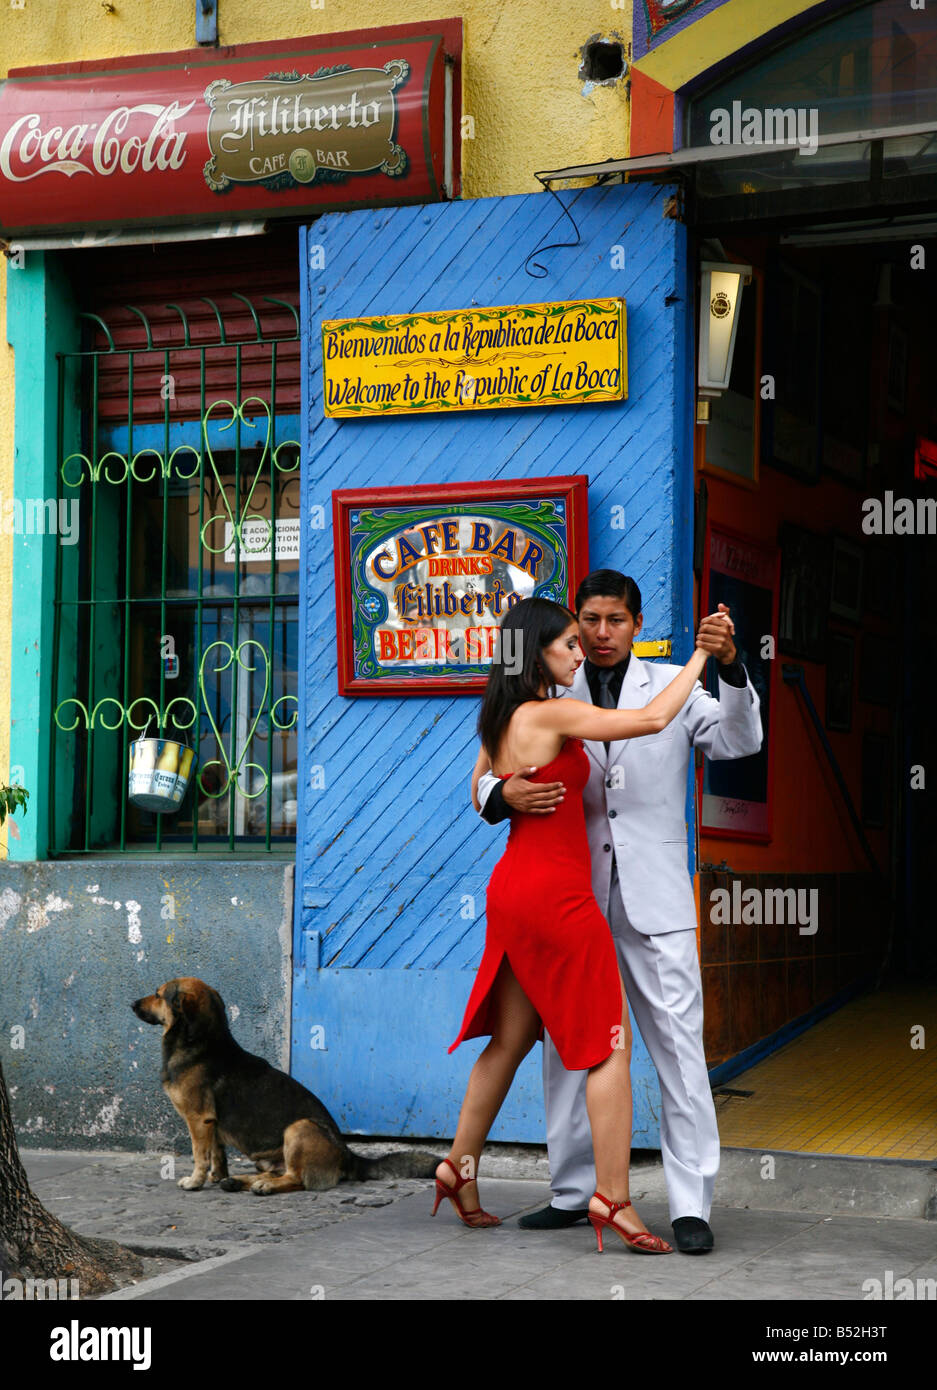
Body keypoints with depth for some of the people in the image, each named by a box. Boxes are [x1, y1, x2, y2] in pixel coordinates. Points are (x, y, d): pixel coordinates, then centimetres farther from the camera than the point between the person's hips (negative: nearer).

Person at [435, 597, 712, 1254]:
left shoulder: (501, 720, 10)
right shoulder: (551, 715, -16)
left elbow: (481, 797, 25)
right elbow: (654, 718, -21)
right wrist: (700, 654, -10)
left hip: (514, 888, 9)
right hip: (556, 896, -9)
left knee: (512, 1039, 18)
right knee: (611, 1044, -3)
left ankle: (460, 1170, 24)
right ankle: (613, 1198, -4)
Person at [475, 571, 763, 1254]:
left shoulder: (673, 687, 5)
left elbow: (739, 741, -7)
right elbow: (491, 775, 7)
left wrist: (730, 664, -23)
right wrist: (505, 793, -17)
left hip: (653, 898, -2)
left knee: (679, 1047, -8)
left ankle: (691, 1205, -5)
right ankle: (574, 1192, 20)